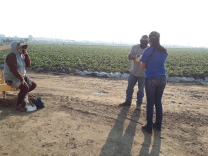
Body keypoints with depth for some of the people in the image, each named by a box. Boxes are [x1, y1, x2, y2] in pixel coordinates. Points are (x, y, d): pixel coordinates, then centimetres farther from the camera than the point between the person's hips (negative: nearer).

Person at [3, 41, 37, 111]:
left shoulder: (21, 55, 9)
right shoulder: (11, 56, -19)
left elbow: (28, 65, 3)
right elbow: (14, 70, -26)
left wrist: (26, 55, -9)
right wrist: (21, 79, -23)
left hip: (22, 76, 9)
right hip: (12, 78, -9)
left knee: (33, 85, 8)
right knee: (25, 87, -31)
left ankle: (22, 94, 28)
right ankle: (18, 105, -18)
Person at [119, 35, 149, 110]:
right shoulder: (135, 47, 0)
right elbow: (129, 56, -6)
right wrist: (135, 57, -29)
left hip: (143, 73, -2)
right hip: (133, 72, 3)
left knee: (141, 89, 8)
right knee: (130, 87, 11)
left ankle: (139, 104, 21)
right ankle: (128, 101, 27)